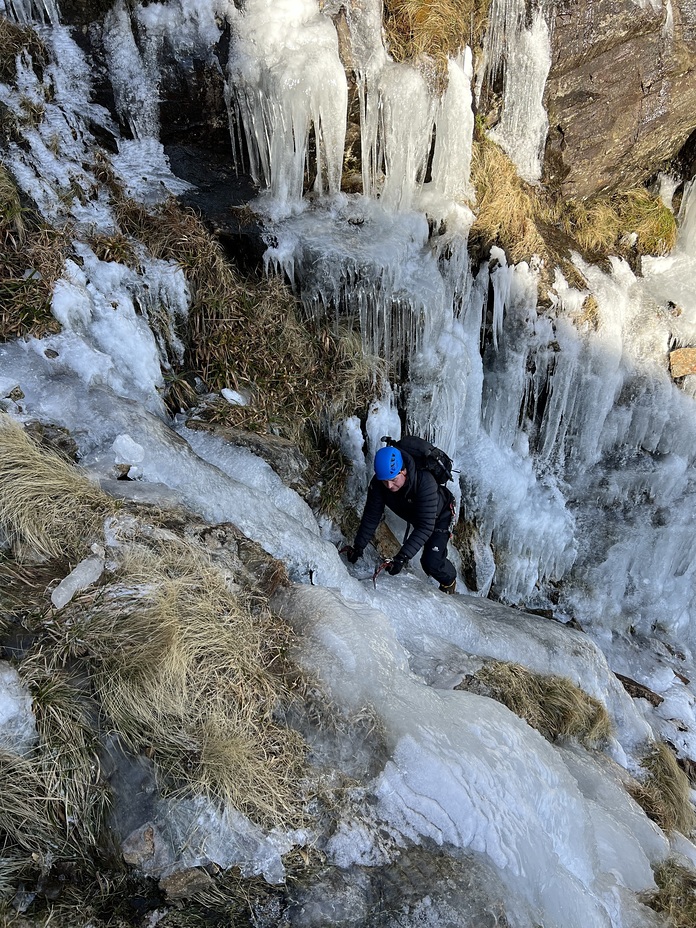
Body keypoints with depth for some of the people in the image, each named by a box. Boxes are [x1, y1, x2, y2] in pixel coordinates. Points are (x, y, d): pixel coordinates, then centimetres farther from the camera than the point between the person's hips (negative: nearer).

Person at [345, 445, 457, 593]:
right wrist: (358, 546, -21)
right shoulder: (378, 483, -31)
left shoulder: (425, 482, -45)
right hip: (414, 517, 5)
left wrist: (403, 556, -52)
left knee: (431, 563, -14)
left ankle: (449, 580, 18)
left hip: (439, 517, -5)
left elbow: (425, 526, -46)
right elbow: (371, 516, -19)